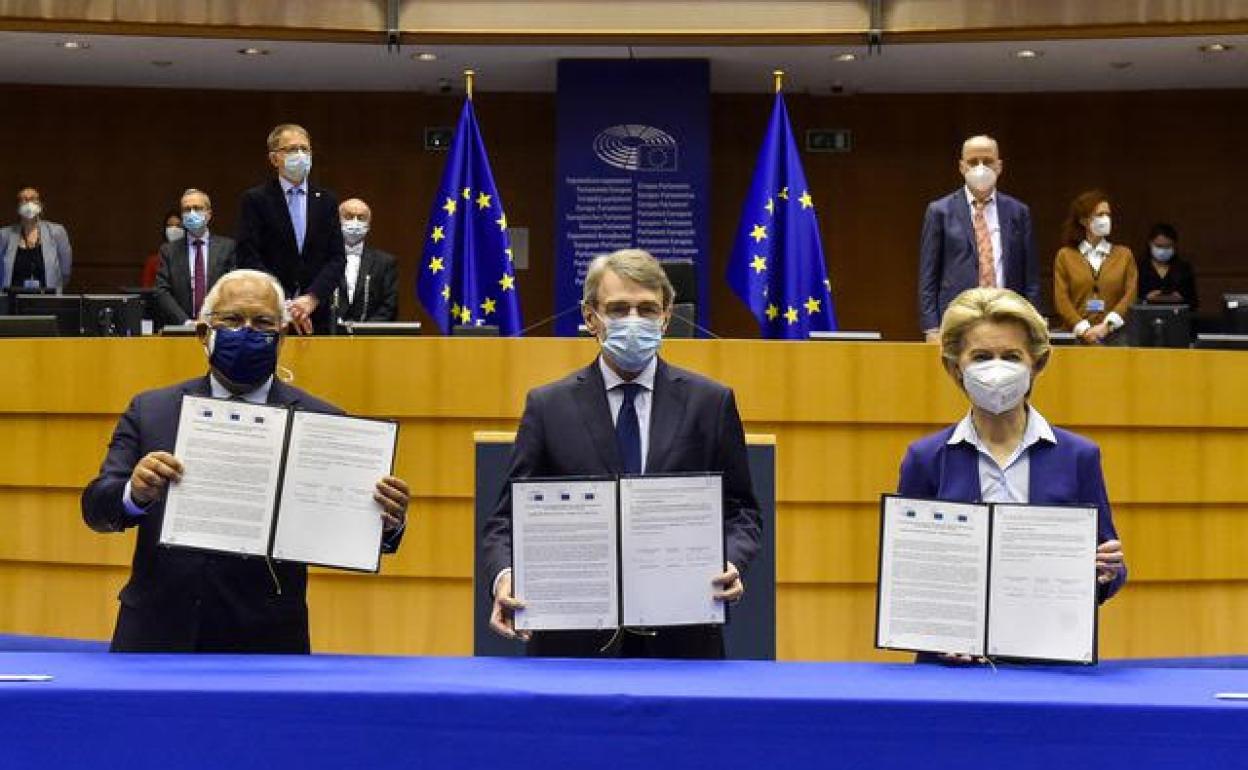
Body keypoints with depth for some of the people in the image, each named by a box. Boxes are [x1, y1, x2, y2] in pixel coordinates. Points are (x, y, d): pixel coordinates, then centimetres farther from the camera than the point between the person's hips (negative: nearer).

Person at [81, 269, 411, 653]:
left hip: (267, 648, -1)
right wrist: (133, 493, -25)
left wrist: (388, 523, -26)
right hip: (159, 639, 2)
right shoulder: (151, 412, 5)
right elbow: (95, 507, -3)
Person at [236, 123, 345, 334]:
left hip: (316, 315, 2)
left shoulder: (326, 201, 11)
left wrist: (312, 299, -11)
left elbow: (337, 258, 5)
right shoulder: (255, 200, 2)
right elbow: (248, 259, -6)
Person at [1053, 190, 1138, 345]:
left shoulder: (1124, 255, 12)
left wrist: (1106, 326, -11)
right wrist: (1084, 330, -13)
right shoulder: (1065, 256, 9)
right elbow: (1061, 300, 1)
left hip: (1115, 335, 1)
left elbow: (1130, 296, 3)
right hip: (1077, 336, -1)